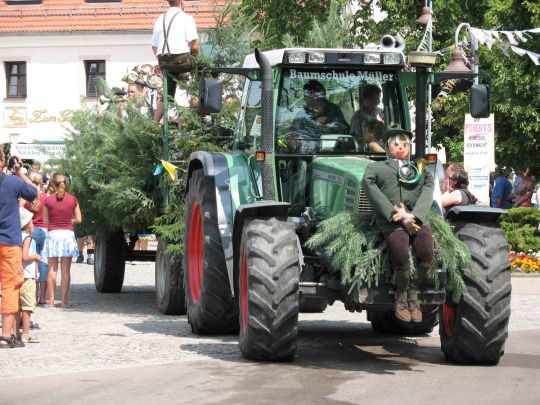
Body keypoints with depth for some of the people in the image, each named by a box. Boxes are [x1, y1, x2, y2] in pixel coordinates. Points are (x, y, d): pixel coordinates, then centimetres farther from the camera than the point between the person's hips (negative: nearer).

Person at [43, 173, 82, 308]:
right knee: (65, 269, 2)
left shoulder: (48, 200, -4)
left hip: (52, 234, 0)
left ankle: (51, 300, 4)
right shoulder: (72, 199, -2)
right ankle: (64, 300, 1)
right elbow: (78, 219, 2)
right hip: (68, 234, 0)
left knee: (52, 269, 6)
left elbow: (46, 220, 1)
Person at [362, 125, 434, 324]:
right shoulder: (375, 168, 21)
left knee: (426, 251, -26)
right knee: (401, 255, -27)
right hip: (390, 222, -2)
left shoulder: (421, 169, 29)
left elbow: (427, 192, 10)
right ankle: (401, 296, -3)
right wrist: (400, 218, -11)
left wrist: (413, 216, -10)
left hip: (418, 219, 2)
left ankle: (413, 294, -5)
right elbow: (374, 195, 3)